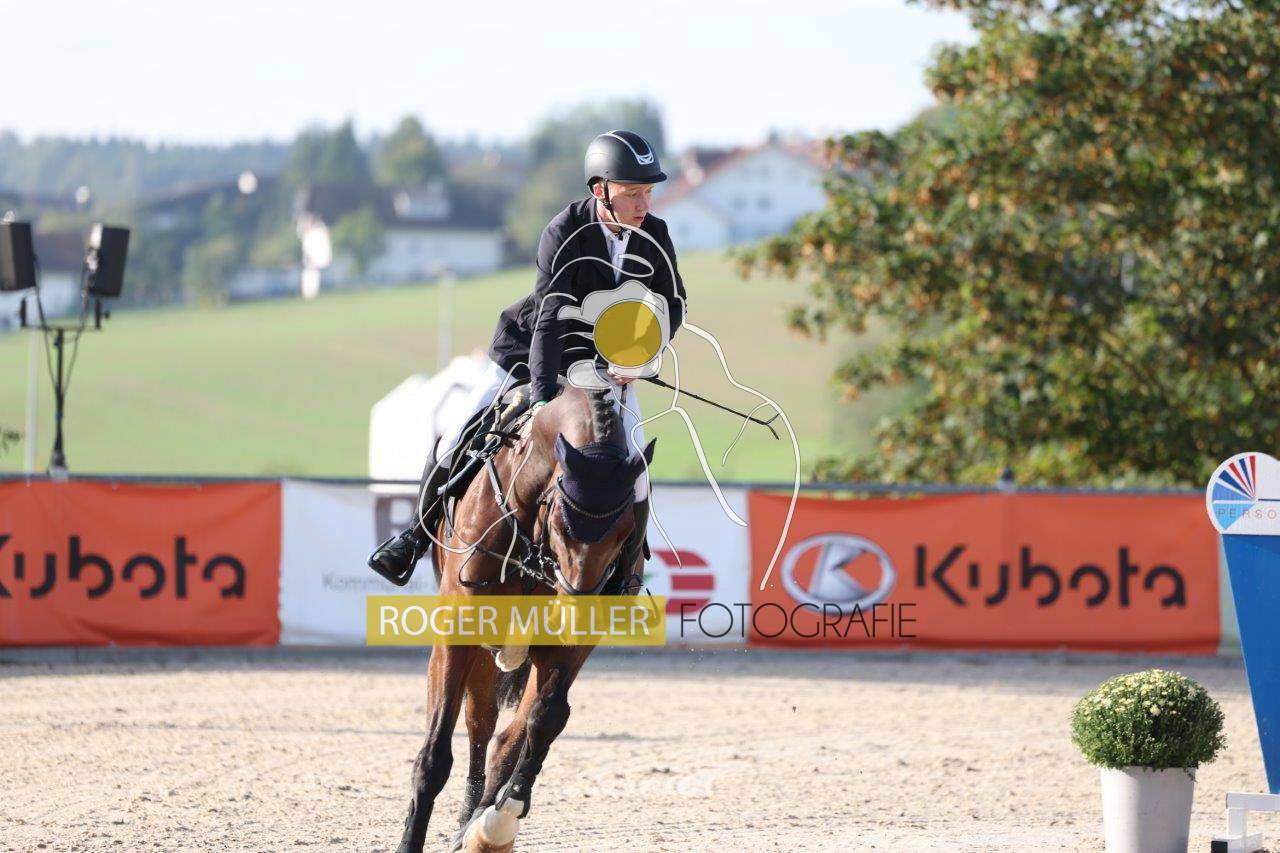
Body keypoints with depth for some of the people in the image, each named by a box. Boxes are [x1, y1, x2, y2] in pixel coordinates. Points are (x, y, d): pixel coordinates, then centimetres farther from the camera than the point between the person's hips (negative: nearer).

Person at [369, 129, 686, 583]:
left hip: (606, 362, 3)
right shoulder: (564, 233, -26)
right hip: (534, 350, -2)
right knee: (456, 442, -2)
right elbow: (550, 315, -33)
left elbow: (672, 304, 2)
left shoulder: (654, 236, -13)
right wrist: (542, 396, -42)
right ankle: (419, 534, 23)